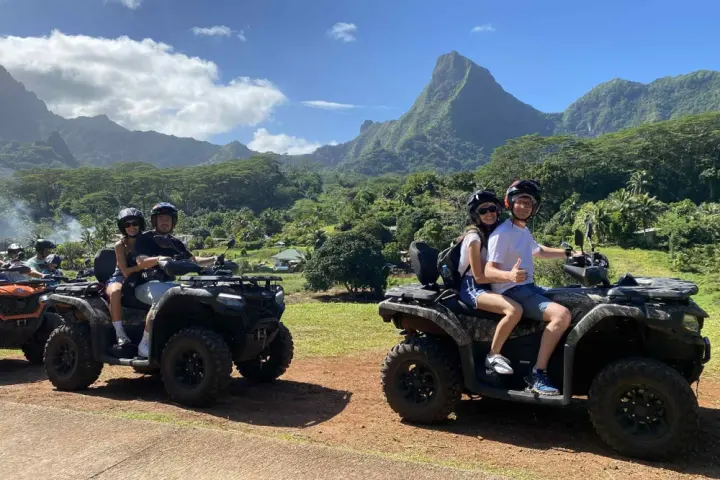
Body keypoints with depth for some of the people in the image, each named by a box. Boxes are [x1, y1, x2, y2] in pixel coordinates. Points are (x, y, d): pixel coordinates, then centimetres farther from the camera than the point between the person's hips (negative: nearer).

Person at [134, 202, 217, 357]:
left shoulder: (176, 243, 19)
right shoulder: (144, 239, 2)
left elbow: (193, 260, 17)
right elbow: (141, 262, -14)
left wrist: (213, 259, 0)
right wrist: (158, 259, -35)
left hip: (167, 283, 5)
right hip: (146, 284, -5)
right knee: (161, 298, -38)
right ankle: (144, 344, -30)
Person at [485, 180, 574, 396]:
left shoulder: (524, 230, 14)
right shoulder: (502, 234, -16)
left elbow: (539, 251, 33)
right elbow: (489, 271, -23)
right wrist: (509, 275, -43)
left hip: (530, 287, 10)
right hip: (511, 292, -10)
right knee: (562, 315, -27)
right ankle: (538, 374, -22)